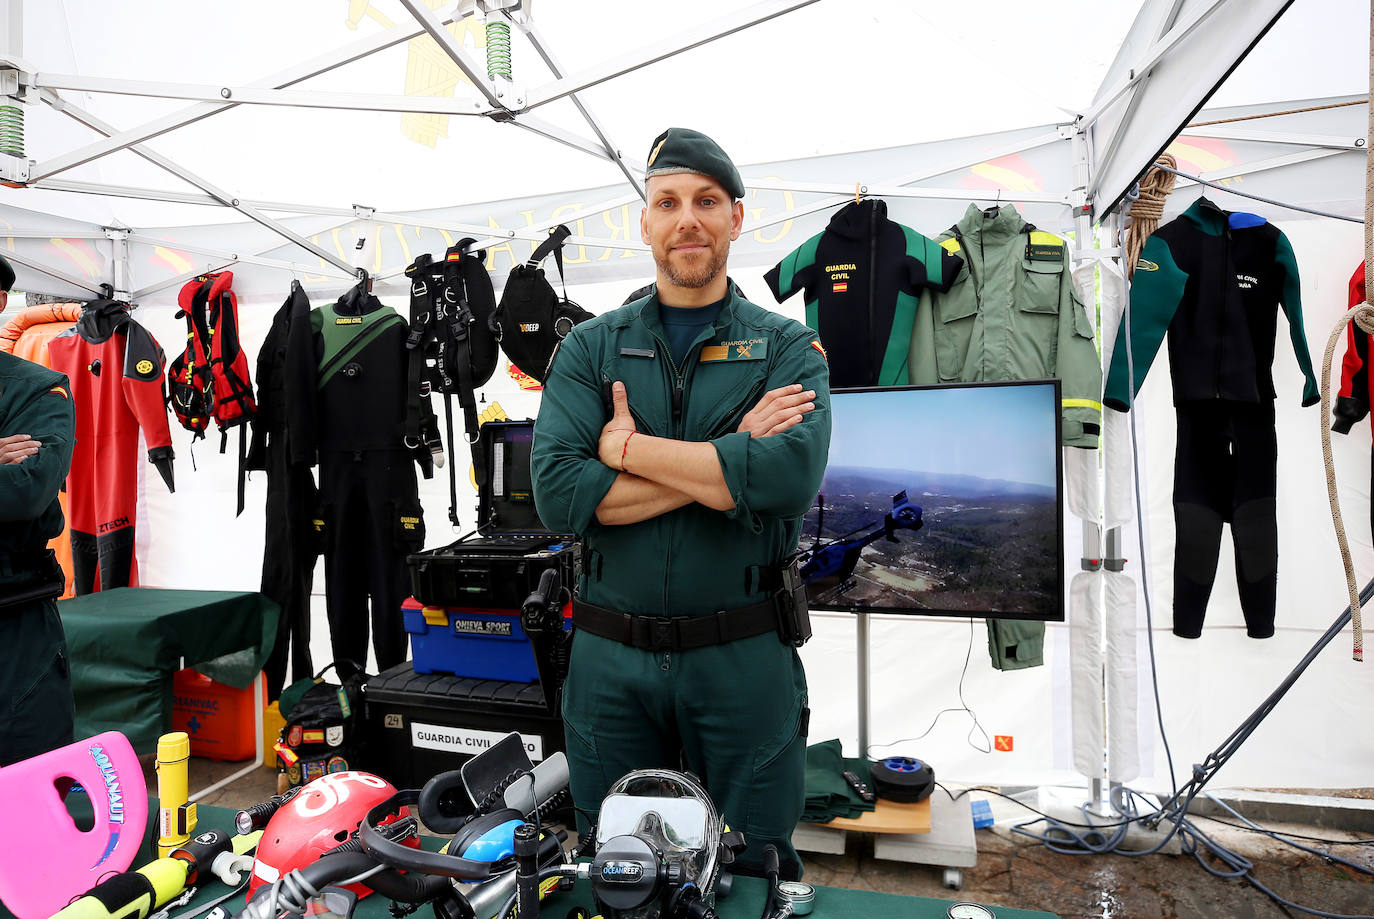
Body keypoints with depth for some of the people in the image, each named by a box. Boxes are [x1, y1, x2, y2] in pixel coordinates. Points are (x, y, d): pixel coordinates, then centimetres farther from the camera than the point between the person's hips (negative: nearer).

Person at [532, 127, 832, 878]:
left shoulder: (787, 349, 0)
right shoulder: (591, 348, 3)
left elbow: (791, 475, -21)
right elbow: (557, 494, -13)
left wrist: (628, 448, -14)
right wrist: (726, 460, -16)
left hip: (745, 658, -1)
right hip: (610, 658, 2)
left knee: (755, 875, 17)